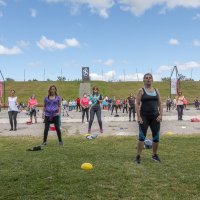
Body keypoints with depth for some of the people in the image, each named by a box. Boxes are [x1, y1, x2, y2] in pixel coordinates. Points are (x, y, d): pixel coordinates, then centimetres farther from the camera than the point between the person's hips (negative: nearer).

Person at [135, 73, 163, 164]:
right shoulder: (141, 90, 0)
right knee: (142, 137, -7)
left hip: (155, 117, 4)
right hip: (144, 117, -4)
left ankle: (154, 155, 24)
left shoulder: (156, 90, 11)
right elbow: (137, 104, -5)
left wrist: (160, 115, -2)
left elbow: (160, 104, 11)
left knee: (156, 137, 7)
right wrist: (139, 117, -13)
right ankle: (138, 156, 1)